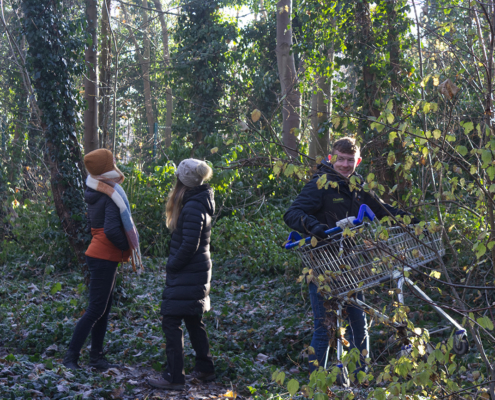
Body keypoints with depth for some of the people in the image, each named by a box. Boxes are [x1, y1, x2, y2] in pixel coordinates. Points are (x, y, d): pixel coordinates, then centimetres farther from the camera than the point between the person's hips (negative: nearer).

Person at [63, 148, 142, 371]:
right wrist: (128, 247, -11)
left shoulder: (95, 192, 9)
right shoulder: (112, 195, -18)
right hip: (105, 258, -9)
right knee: (96, 309, -5)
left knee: (104, 308, 13)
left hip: (98, 255, 9)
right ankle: (71, 357, -3)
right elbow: (112, 230, -27)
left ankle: (97, 358, 17)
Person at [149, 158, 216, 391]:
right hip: (197, 272, 10)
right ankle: (205, 369, 27)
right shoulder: (200, 202, 10)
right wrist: (174, 264, 10)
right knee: (194, 321, 18)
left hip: (186, 275, -10)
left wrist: (172, 265, -10)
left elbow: (189, 245, -23)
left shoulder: (192, 208, -20)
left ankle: (174, 377, -1)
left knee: (171, 323, -5)